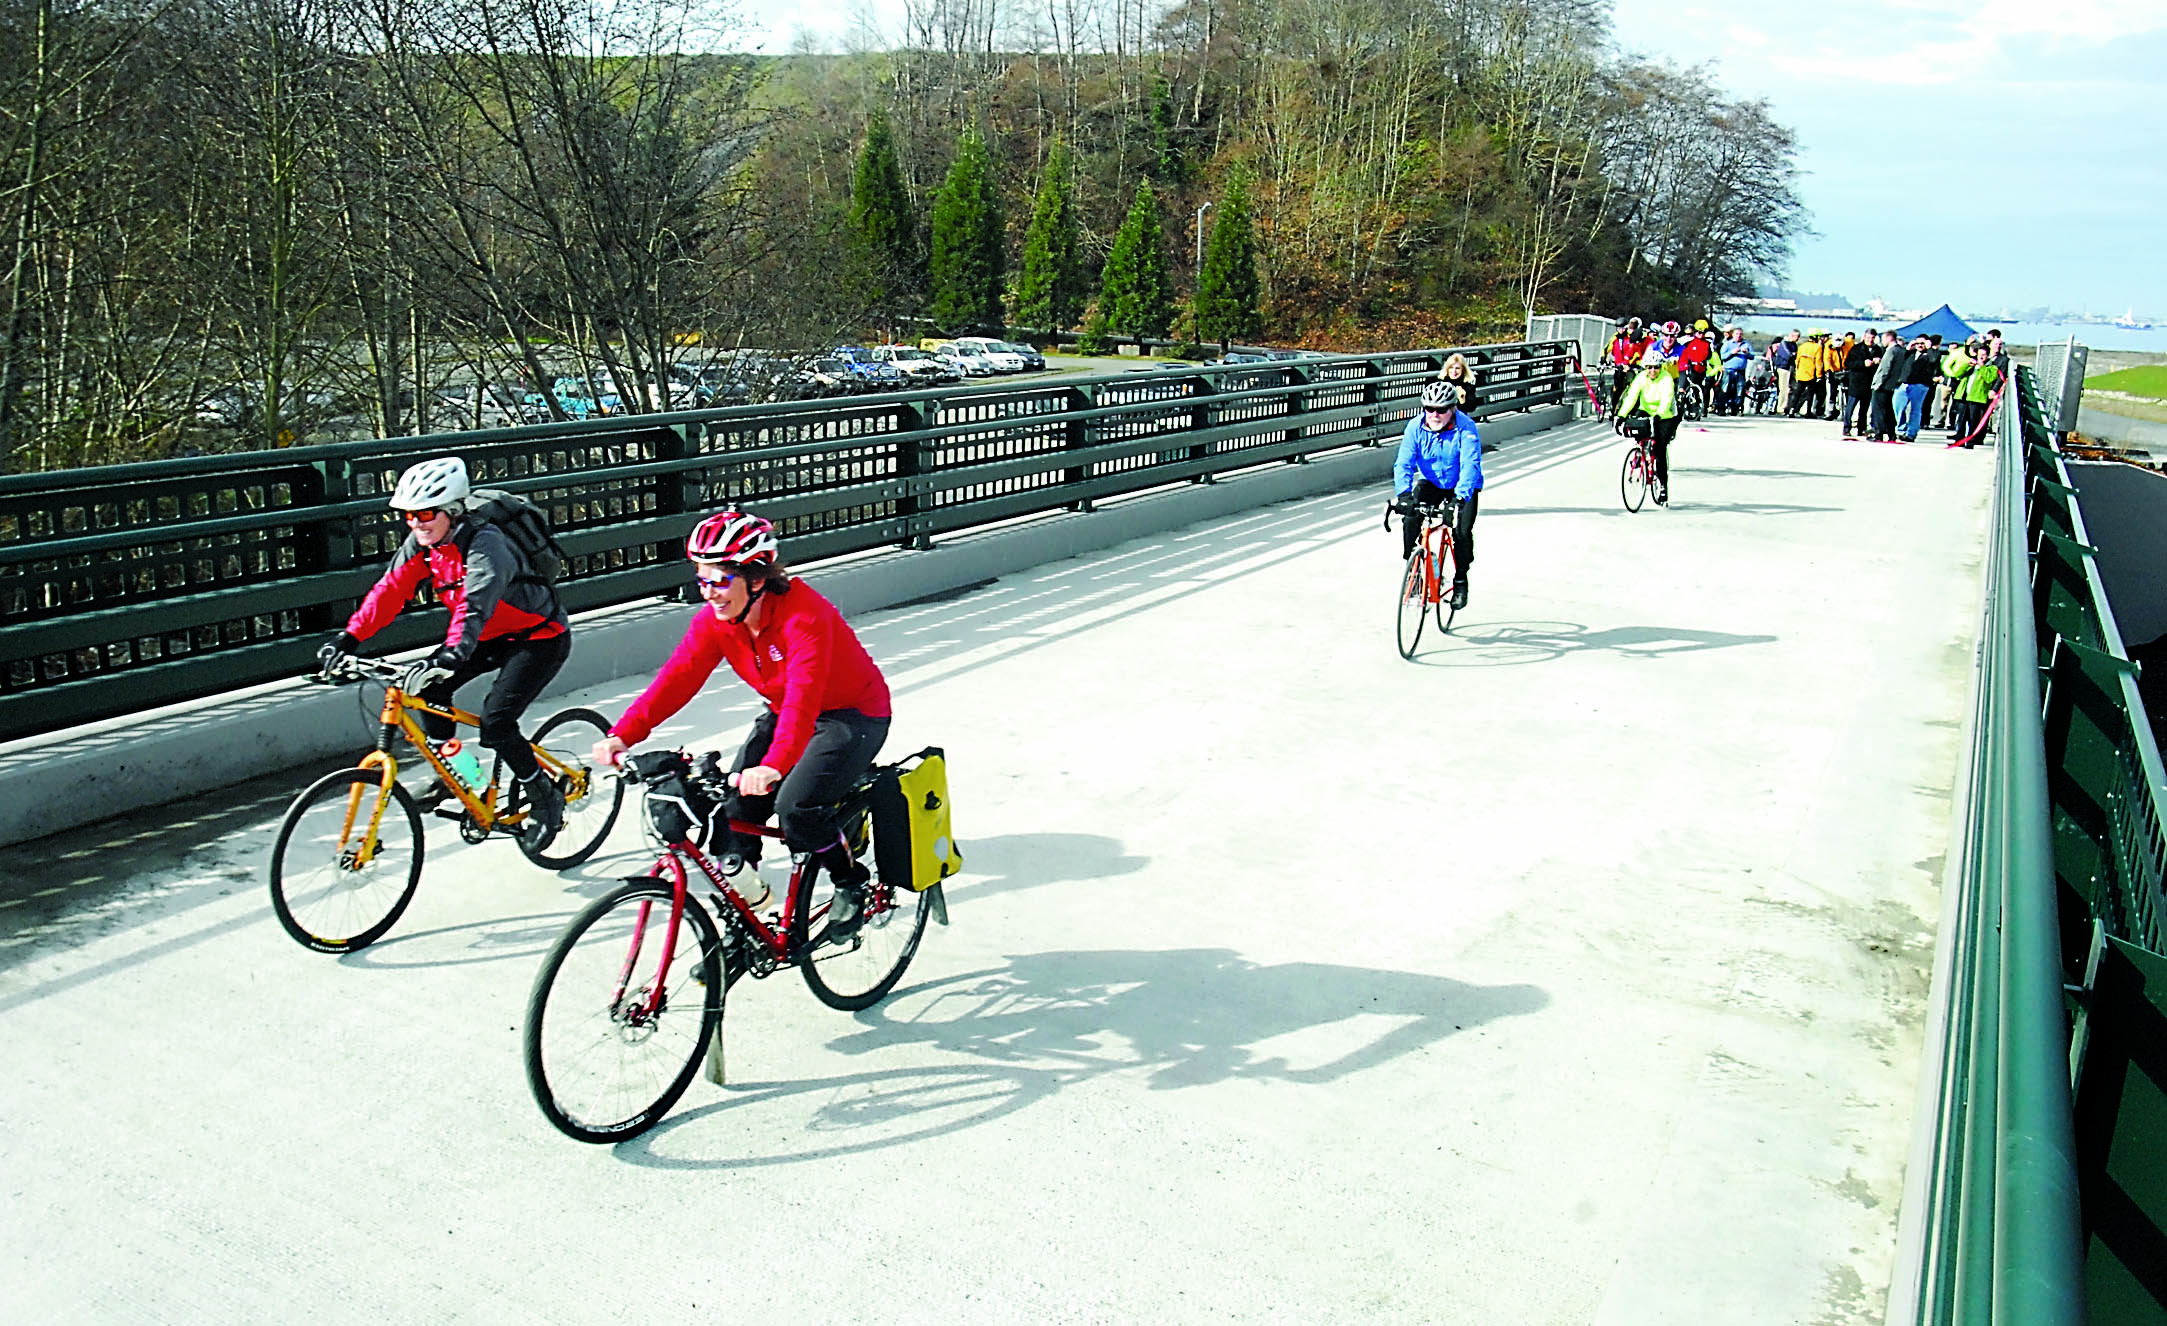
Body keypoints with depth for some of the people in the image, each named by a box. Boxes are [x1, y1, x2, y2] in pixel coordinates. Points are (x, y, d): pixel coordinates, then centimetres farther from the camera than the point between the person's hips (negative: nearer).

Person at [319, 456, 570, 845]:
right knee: (428, 688, -9)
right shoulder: (422, 542, -7)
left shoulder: (484, 545, -31)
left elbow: (474, 605, -46)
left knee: (495, 722, -19)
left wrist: (450, 657, -60)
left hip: (540, 637, -8)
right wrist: (348, 638, -22)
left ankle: (545, 798, 1)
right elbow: (390, 590, -10)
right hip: (493, 636, 8)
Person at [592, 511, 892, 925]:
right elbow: (677, 676, -16)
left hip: (854, 716, -7)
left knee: (795, 807, -25)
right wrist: (623, 734, -30)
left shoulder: (804, 615, -31)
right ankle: (744, 891, 13)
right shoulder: (714, 619, -10)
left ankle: (851, 882, 1)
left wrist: (774, 766, -57)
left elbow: (803, 698, -43)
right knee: (736, 805, -10)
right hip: (784, 714, 7)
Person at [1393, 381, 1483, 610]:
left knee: (1462, 530, -20)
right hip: (1429, 484, 3)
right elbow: (1404, 462, -22)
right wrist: (1403, 493, -39)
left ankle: (1461, 580, 3)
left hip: (1462, 488, -2)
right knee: (1410, 519, -20)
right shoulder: (1415, 426, -16)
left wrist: (1460, 497, -49)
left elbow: (1470, 466, -33)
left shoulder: (1466, 428, -24)